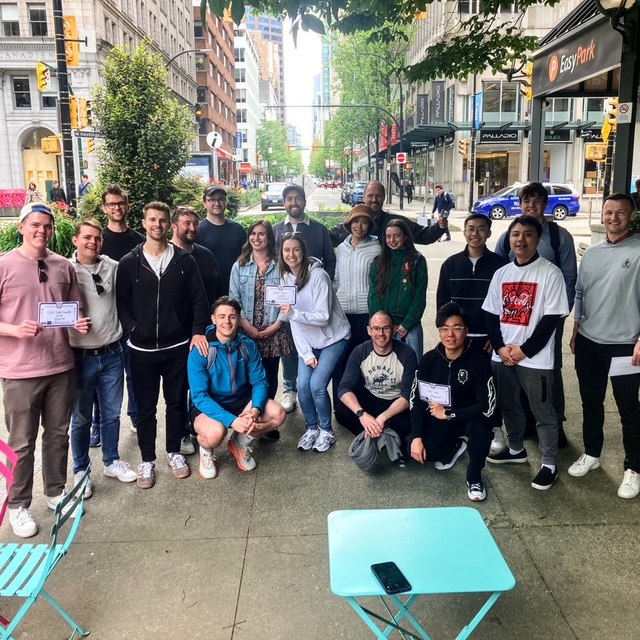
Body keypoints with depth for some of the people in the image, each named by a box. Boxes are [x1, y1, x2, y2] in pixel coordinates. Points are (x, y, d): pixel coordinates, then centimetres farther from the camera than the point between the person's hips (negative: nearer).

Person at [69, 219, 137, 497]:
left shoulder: (114, 268, 0)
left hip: (112, 354, 3)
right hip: (80, 357, -2)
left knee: (111, 414, 16)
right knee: (81, 418, 11)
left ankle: (111, 461, 34)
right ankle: (81, 470, 27)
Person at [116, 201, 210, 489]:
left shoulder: (184, 260, 1)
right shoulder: (129, 263, 0)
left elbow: (199, 299, 2)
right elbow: (121, 302, 3)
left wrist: (198, 331, -7)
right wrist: (133, 328, -9)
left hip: (178, 346, 1)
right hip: (142, 349, 0)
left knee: (177, 403, 12)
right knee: (146, 407, 9)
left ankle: (174, 452, 31)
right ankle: (147, 460, 24)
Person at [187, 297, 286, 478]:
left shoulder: (248, 345, -7)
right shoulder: (200, 351, -20)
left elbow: (260, 381, -6)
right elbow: (199, 396, -23)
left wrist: (256, 409, -28)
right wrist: (232, 420, -34)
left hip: (241, 401, 4)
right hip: (208, 407, -4)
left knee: (278, 414, -18)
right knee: (216, 432, -37)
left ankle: (240, 443, 11)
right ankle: (205, 450, 4)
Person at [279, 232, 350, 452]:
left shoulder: (318, 275, -22)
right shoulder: (286, 278, -2)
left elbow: (323, 317, -24)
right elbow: (294, 322, -2)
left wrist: (294, 313, -39)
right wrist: (306, 354, -8)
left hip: (333, 337, -5)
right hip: (308, 341, 5)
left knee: (317, 385, -14)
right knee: (303, 386, -5)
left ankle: (327, 431, 11)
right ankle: (311, 428, 19)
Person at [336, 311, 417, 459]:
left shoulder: (407, 353, -20)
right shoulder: (360, 351, -15)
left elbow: (408, 395, -23)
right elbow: (344, 387, -21)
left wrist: (382, 417, -39)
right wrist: (362, 414, -41)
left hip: (396, 403, -2)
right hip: (369, 398, 2)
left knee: (403, 423, -35)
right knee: (341, 411, -27)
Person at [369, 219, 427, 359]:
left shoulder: (417, 260, 2)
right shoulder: (379, 261, 8)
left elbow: (420, 295, -2)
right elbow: (373, 294, 3)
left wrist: (407, 323, -9)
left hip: (410, 324, -1)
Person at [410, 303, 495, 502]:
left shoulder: (479, 362, -21)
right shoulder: (429, 359, -12)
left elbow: (487, 407, -24)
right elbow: (417, 400, -8)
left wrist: (448, 414, -24)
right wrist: (417, 437, -18)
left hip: (469, 418, -3)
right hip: (437, 418, 3)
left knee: (481, 429, -37)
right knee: (414, 451, -19)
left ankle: (474, 477, -5)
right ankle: (454, 447, 16)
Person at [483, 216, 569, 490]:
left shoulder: (550, 273, -8)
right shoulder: (501, 273, 8)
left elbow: (551, 319, -12)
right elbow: (491, 315, 8)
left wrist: (524, 350, -14)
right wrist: (500, 347, -6)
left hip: (535, 357, -5)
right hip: (502, 355, 5)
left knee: (543, 412, 5)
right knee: (508, 405, 18)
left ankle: (549, 464, 20)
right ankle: (516, 449, 39)